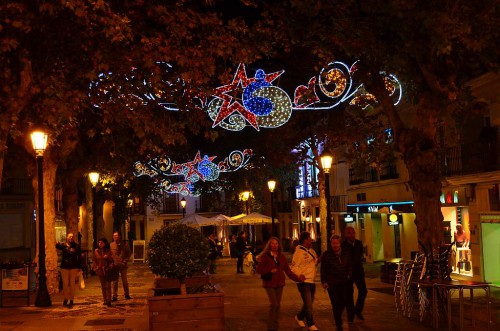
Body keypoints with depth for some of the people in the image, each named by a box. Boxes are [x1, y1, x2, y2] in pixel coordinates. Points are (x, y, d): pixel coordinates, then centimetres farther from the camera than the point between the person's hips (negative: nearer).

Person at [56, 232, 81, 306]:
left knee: (72, 284, 5)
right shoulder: (63, 245, 2)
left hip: (74, 267, 0)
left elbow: (79, 257, 5)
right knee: (65, 283, 5)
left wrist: (79, 267, 1)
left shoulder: (76, 246, 3)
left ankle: (71, 300, 13)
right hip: (64, 267, 0)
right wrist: (57, 244, -42)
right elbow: (57, 246, -19)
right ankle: (65, 299, 18)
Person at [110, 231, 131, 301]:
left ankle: (127, 295, 20)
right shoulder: (111, 245, 3)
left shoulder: (125, 244, 0)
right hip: (115, 265, 0)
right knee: (115, 281, 1)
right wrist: (112, 262, -7)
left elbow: (128, 254, 4)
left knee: (125, 280, 8)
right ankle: (115, 296, 8)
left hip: (123, 265, 0)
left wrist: (125, 262, -7)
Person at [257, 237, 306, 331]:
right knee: (274, 304, -14)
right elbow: (259, 269, -7)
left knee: (277, 305, 10)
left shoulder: (281, 256, 7)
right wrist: (270, 271, -20)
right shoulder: (265, 256, -5)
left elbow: (288, 270, 7)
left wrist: (298, 278, -2)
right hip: (269, 284, -5)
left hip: (279, 284, 5)